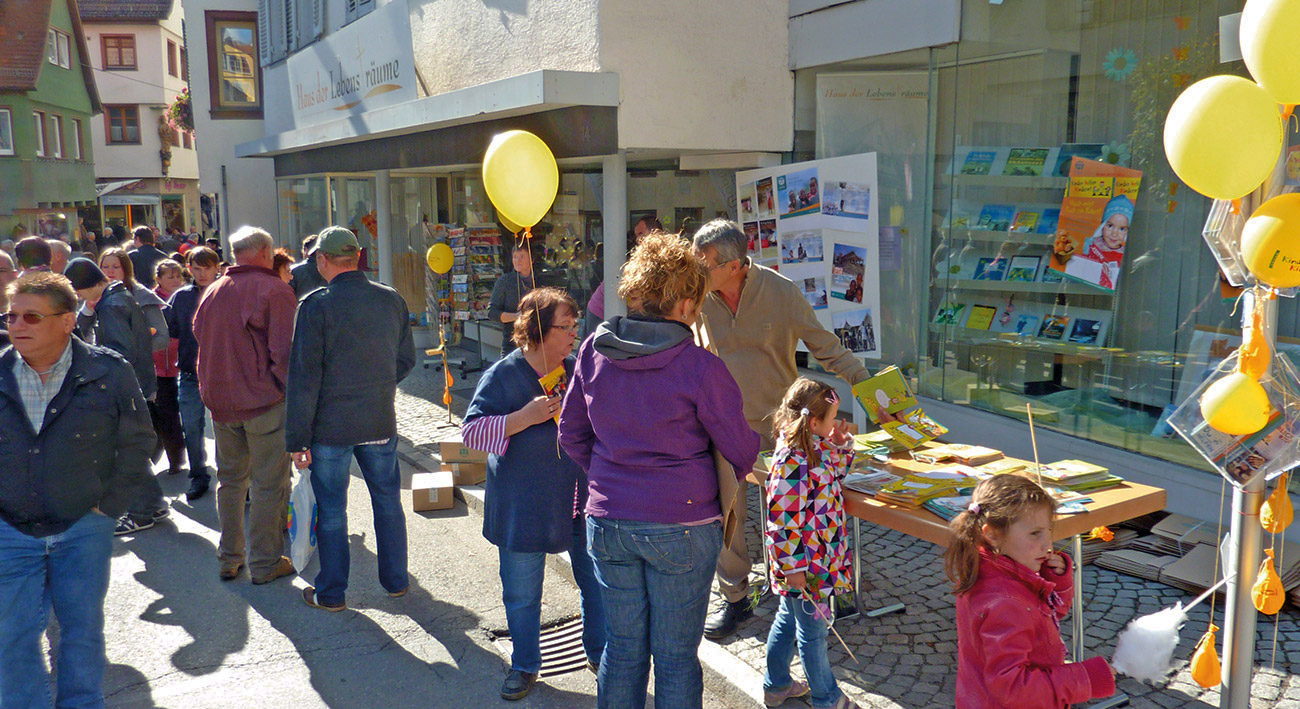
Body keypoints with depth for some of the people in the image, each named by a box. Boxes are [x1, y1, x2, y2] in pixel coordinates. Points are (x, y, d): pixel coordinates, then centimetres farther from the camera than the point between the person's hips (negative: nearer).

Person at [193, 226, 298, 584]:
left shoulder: (211, 292, 9)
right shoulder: (274, 290, -12)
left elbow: (200, 339, 17)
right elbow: (285, 352, -16)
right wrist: (291, 392, -6)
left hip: (220, 403, 6)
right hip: (264, 402, -6)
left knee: (230, 480, 18)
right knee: (268, 484, 3)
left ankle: (229, 559, 25)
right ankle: (264, 563, 9)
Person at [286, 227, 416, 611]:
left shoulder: (316, 305, -14)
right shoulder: (391, 299, -1)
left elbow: (304, 376, -14)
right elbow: (406, 359, 9)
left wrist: (297, 438, -10)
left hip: (331, 425, -4)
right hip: (381, 422, 4)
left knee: (331, 510, 9)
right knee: (388, 501, 17)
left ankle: (331, 593, 20)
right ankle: (396, 580, 28)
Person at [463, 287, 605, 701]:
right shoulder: (503, 375, -7)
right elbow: (472, 431, -13)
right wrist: (524, 418, -22)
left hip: (580, 502, 3)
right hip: (523, 507, -3)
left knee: (599, 583, 10)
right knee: (522, 595, 9)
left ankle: (599, 654, 33)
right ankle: (525, 665, 31)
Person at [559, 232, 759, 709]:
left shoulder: (594, 351, -2)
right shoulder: (700, 368, -16)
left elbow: (572, 435, 8)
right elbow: (741, 450, -5)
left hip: (607, 522, 4)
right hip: (680, 525, -4)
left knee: (622, 649, 17)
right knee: (676, 655, 10)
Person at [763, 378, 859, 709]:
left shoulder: (817, 447, 2)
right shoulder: (792, 461, -28)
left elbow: (836, 471, 23)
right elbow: (783, 519, -26)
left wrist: (842, 446, 4)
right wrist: (794, 566, -22)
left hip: (821, 555, 10)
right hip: (802, 562, -10)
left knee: (789, 618, 23)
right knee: (812, 629, 8)